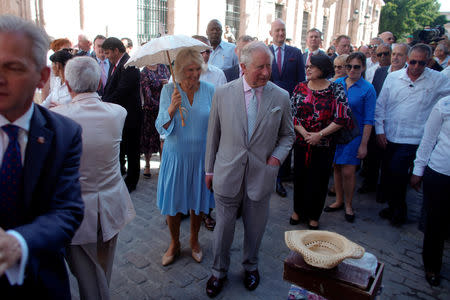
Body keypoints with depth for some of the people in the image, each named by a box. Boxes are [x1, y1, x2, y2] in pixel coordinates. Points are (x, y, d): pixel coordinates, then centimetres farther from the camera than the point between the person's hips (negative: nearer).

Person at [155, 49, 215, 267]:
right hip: (175, 155, 0)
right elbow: (161, 128, -10)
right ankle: (174, 243, 34)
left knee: (198, 200, 14)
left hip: (201, 155, 1)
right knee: (172, 202, 9)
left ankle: (194, 240, 39)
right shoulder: (168, 90, -6)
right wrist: (172, 107, -27)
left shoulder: (209, 90, -4)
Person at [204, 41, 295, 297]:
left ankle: (251, 266, 45)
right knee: (223, 227, 13)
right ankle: (219, 271, 37)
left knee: (255, 228, 17)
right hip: (227, 174, 0)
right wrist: (209, 169, 7)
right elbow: (213, 134, 3)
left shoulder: (281, 97, -4)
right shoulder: (223, 93, -4)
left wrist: (277, 156, -10)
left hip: (261, 175, 1)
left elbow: (287, 134, 9)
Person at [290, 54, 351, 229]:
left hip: (323, 145, -2)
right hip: (301, 143, 2)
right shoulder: (300, 88, 2)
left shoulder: (336, 90, -5)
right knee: (300, 177, 11)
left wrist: (319, 134, -14)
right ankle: (298, 210, 31)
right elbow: (292, 114, 0)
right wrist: (305, 133, -13)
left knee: (319, 181, 7)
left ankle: (313, 215, 26)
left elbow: (342, 119, -9)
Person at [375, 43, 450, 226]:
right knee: (388, 174, 11)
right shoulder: (393, 77, 2)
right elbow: (380, 105, 6)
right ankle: (392, 206, 33)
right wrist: (379, 129, 1)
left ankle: (399, 210, 14)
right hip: (388, 136, 3)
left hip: (412, 138, -3)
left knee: (397, 172, -12)